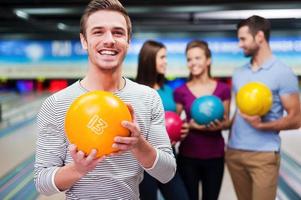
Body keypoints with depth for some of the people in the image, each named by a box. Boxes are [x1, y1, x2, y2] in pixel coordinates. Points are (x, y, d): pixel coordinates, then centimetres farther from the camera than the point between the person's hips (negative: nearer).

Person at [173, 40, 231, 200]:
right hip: (188, 155, 0)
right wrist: (190, 125, -17)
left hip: (215, 155, 1)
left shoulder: (223, 89, -1)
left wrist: (219, 125, -17)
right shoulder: (180, 92, -3)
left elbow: (226, 122, 5)